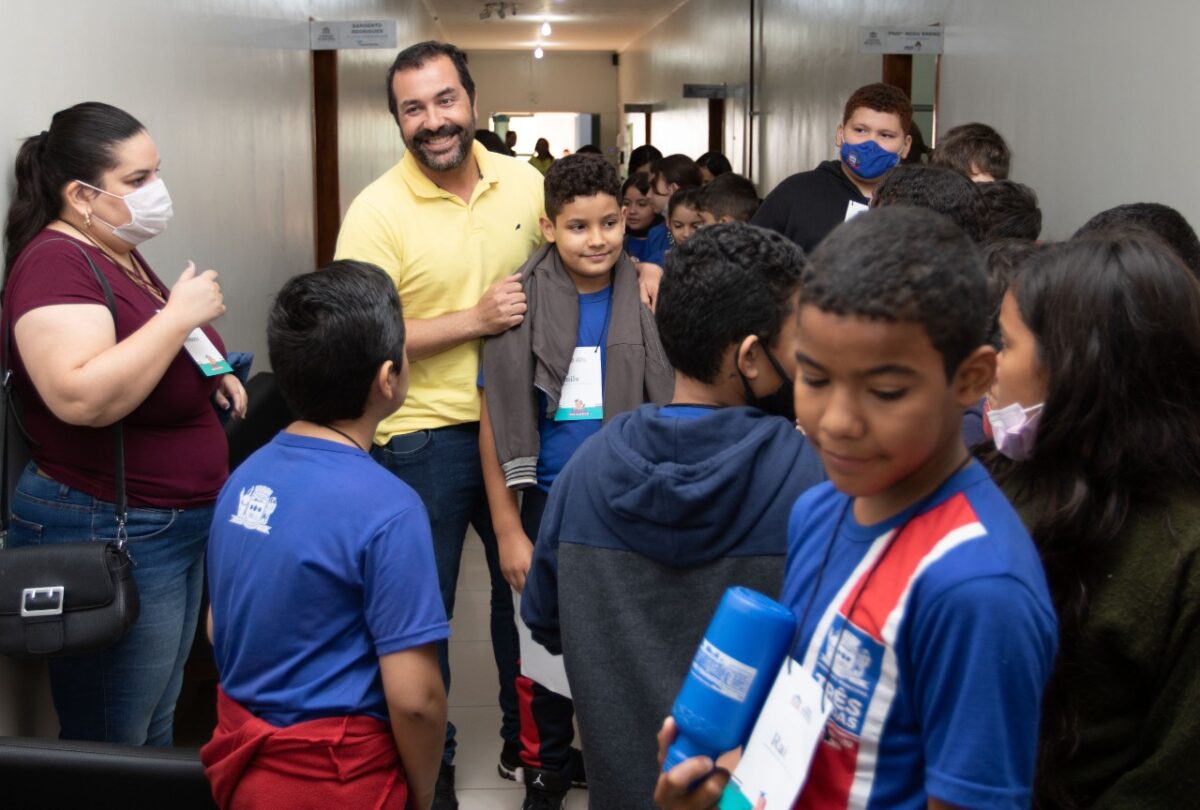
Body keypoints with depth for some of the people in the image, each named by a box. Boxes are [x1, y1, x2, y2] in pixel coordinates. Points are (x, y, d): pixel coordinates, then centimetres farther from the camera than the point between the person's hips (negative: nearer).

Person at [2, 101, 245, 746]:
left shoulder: (121, 255, 11)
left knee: (158, 725, 19)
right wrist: (179, 316, -25)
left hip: (177, 524, 10)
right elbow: (82, 398, -32)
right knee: (110, 748, 2)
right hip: (106, 537, -10)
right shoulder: (55, 263, -17)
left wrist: (209, 370, 9)